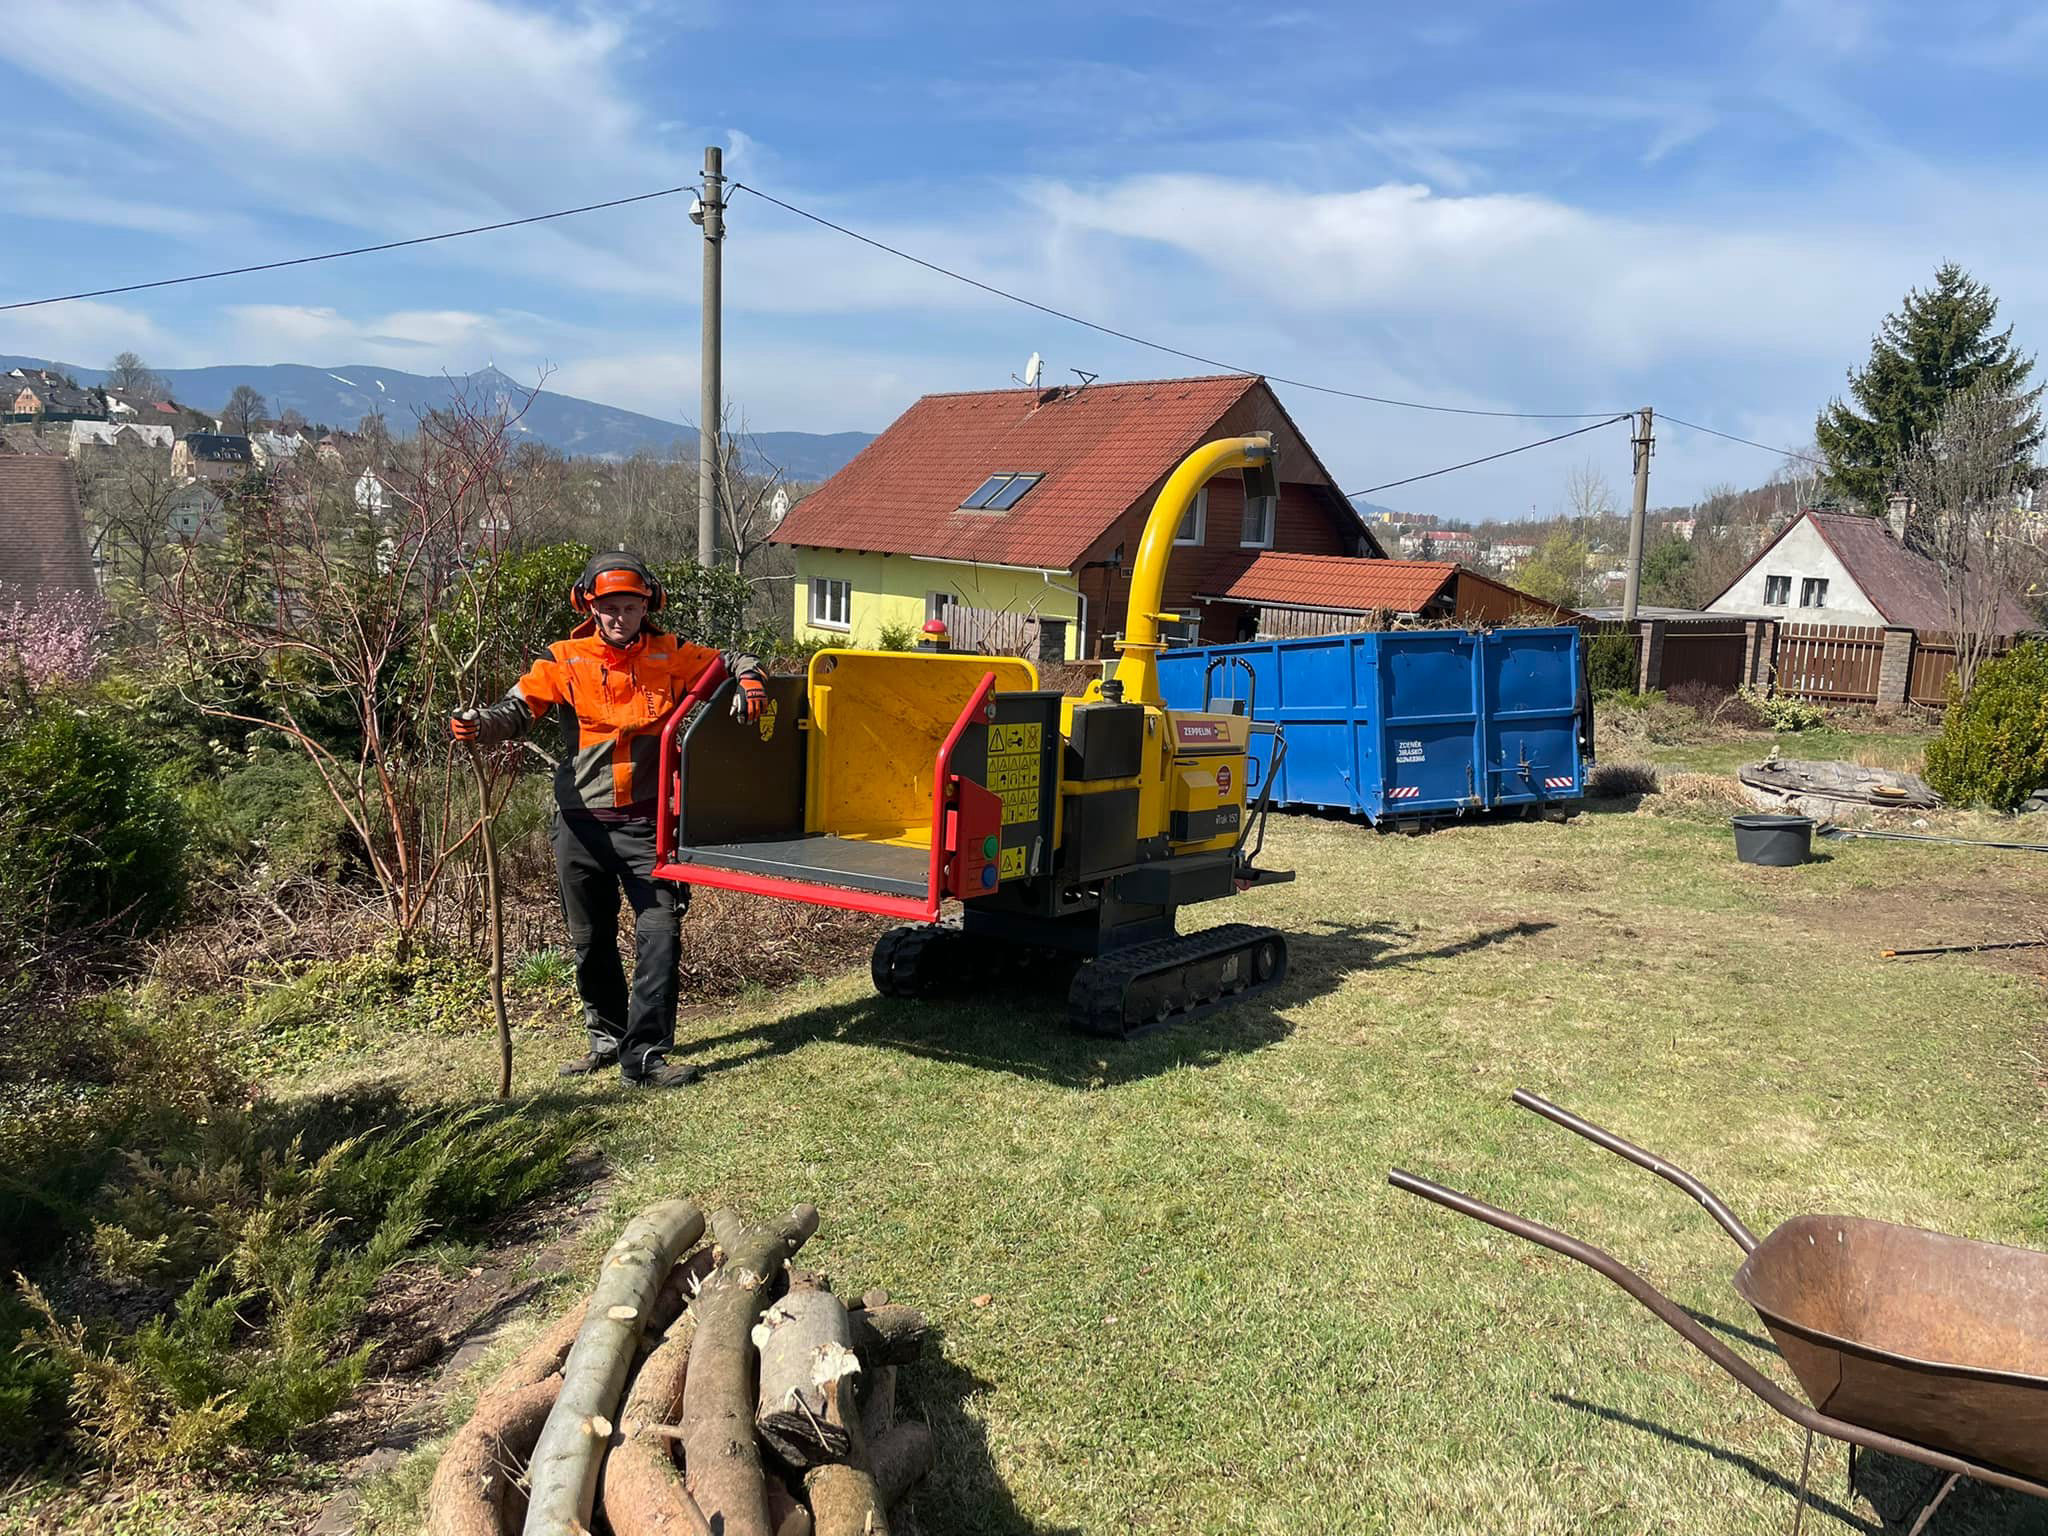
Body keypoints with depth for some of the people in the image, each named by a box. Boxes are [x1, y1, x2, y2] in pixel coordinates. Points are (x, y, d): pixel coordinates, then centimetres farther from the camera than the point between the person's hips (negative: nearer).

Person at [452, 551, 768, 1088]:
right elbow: (517, 708, -9)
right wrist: (478, 723, -30)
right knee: (591, 940, 13)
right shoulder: (565, 661, -1)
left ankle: (644, 1055, -1)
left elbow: (729, 661, 14)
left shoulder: (670, 656, 3)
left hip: (646, 822, 0)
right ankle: (608, 1037, 32)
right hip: (582, 822, 1)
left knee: (659, 933, -9)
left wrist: (748, 680, -9)